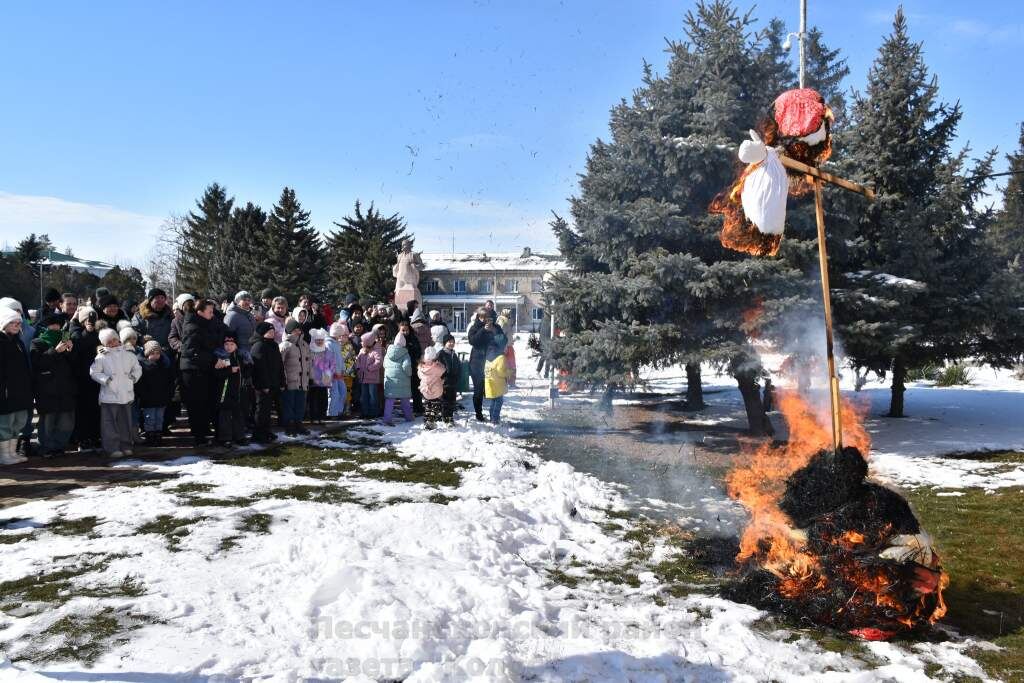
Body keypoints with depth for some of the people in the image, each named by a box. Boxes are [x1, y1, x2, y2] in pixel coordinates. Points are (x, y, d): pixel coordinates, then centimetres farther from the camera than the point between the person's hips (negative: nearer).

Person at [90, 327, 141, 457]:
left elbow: (137, 368, 19)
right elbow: (94, 372, -2)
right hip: (109, 396, -4)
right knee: (110, 422, -3)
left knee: (125, 422, 10)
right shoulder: (101, 356, -2)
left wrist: (134, 376, 2)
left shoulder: (128, 354, 10)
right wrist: (105, 379, -15)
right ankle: (112, 448, 1)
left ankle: (125, 446, 20)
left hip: (126, 394, 4)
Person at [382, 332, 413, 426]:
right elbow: (406, 366, -15)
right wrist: (409, 374, 2)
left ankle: (387, 418, -8)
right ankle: (408, 417, 25)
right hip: (402, 379, -2)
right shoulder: (404, 353, -8)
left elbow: (384, 365, 10)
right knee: (405, 400, 12)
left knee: (389, 399, 2)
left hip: (389, 379, 2)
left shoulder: (388, 353, 5)